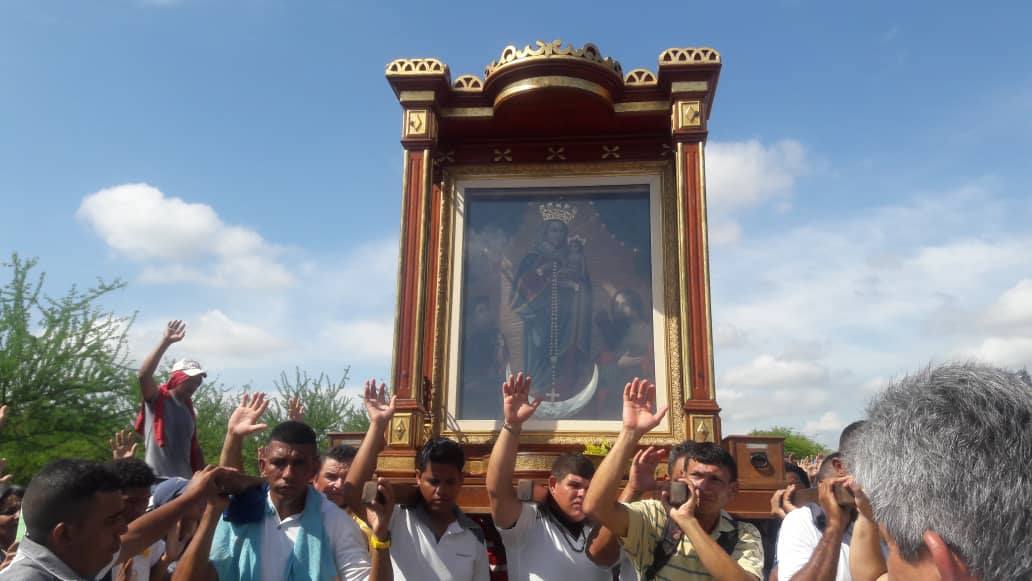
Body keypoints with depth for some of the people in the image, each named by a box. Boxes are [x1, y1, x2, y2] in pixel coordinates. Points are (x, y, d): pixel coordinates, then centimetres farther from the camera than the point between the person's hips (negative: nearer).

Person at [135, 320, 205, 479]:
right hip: (158, 479, -7)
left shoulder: (189, 409, 18)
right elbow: (143, 375, -21)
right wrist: (166, 342, -25)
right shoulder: (158, 399, -2)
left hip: (184, 480, 7)